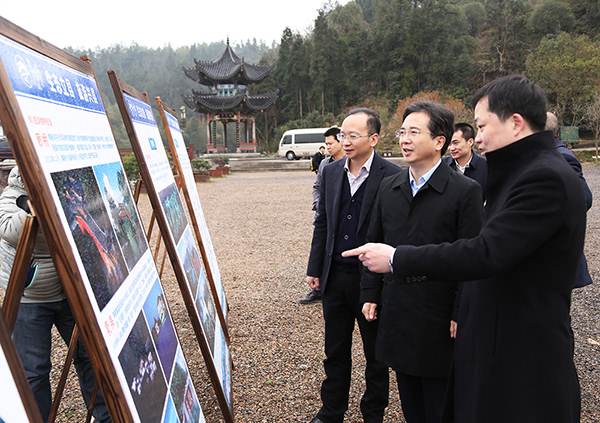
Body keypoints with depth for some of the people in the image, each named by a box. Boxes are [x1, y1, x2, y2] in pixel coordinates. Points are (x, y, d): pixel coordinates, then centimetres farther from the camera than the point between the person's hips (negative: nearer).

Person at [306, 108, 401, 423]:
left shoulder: (392, 176, -12)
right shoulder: (331, 172, 5)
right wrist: (314, 268, 9)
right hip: (335, 277, 5)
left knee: (376, 354, 14)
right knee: (335, 350, 18)